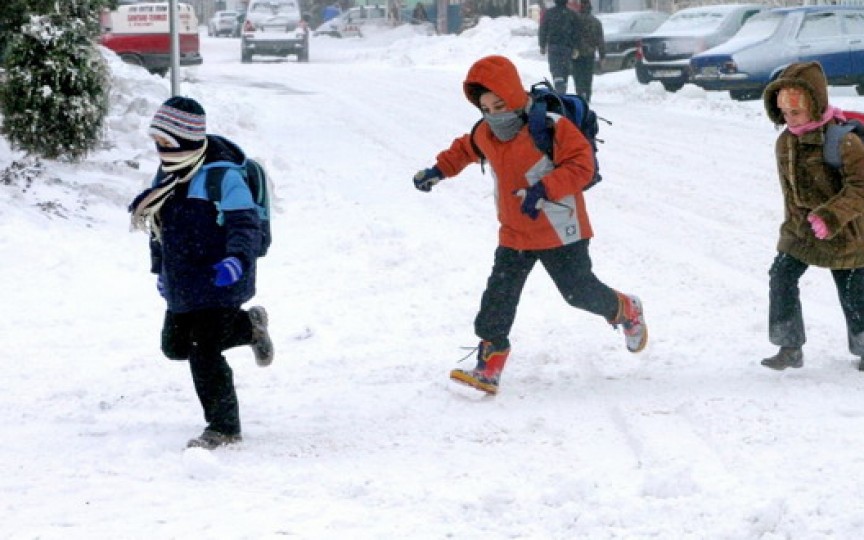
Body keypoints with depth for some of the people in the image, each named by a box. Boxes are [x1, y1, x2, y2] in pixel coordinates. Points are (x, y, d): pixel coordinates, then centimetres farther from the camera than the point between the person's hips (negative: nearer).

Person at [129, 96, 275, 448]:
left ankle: (224, 428, 3)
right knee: (175, 345, 18)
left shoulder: (221, 176, -19)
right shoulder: (168, 173, 8)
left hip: (218, 283, -9)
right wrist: (159, 268, 25)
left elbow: (246, 224, -23)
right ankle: (247, 326, 35)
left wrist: (237, 260, -40)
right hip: (181, 285, 9)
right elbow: (160, 225, 22)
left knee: (204, 353, -11)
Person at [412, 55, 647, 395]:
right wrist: (438, 170, 16)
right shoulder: (485, 134, 2)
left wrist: (544, 189, -35)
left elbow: (582, 166, -24)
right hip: (515, 235, 6)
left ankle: (626, 311, 37)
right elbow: (464, 149, 26)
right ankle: (488, 368, -5)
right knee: (498, 296, -6)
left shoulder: (551, 128, -20)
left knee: (579, 291, 5)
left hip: (560, 232, -5)